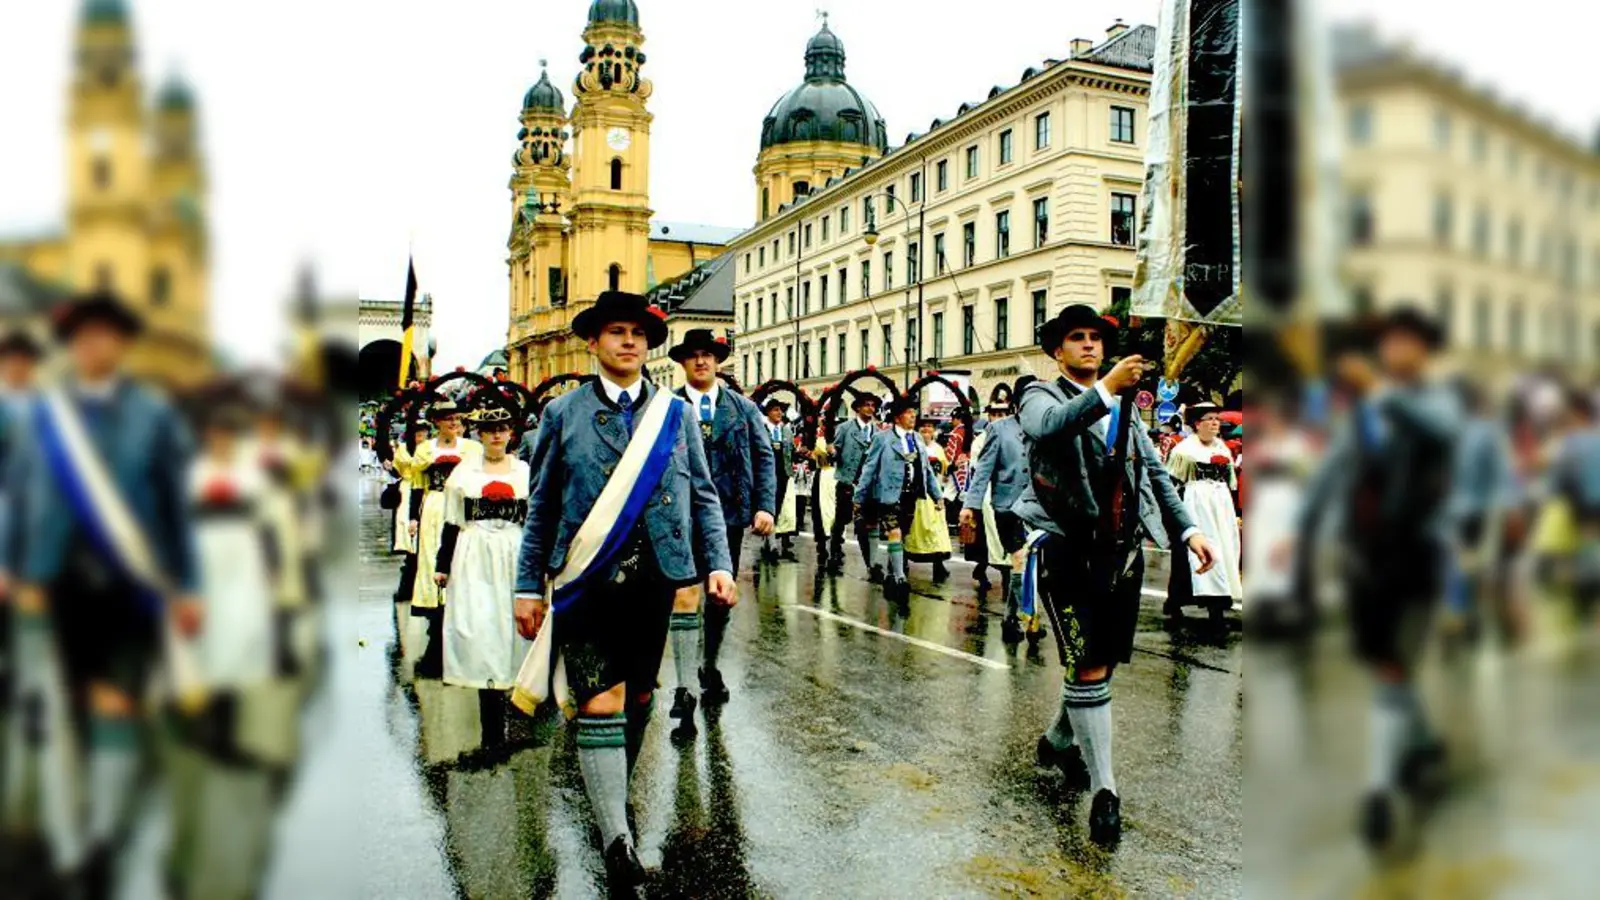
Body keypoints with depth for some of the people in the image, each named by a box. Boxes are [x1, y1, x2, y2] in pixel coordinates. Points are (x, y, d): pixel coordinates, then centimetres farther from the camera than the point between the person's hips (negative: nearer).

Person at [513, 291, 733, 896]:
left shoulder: (676, 413, 9)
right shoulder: (563, 413, 5)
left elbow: (703, 497, 10)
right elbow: (542, 505, 7)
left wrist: (718, 563, -1)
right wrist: (529, 584, 4)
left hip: (657, 576, 2)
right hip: (587, 579, -2)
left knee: (640, 695, 14)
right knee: (601, 702, -8)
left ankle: (612, 791, 38)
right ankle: (617, 840, -2)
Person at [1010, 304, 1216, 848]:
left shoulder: (1122, 406, 18)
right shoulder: (1042, 396, 0)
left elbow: (1154, 470, 18)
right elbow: (1047, 427, -25)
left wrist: (1188, 528, 7)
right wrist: (1105, 389, -37)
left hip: (1123, 551, 6)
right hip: (1069, 551, -6)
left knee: (1102, 662, 14)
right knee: (1088, 669, -7)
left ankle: (1059, 742, 38)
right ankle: (1103, 790, 4)